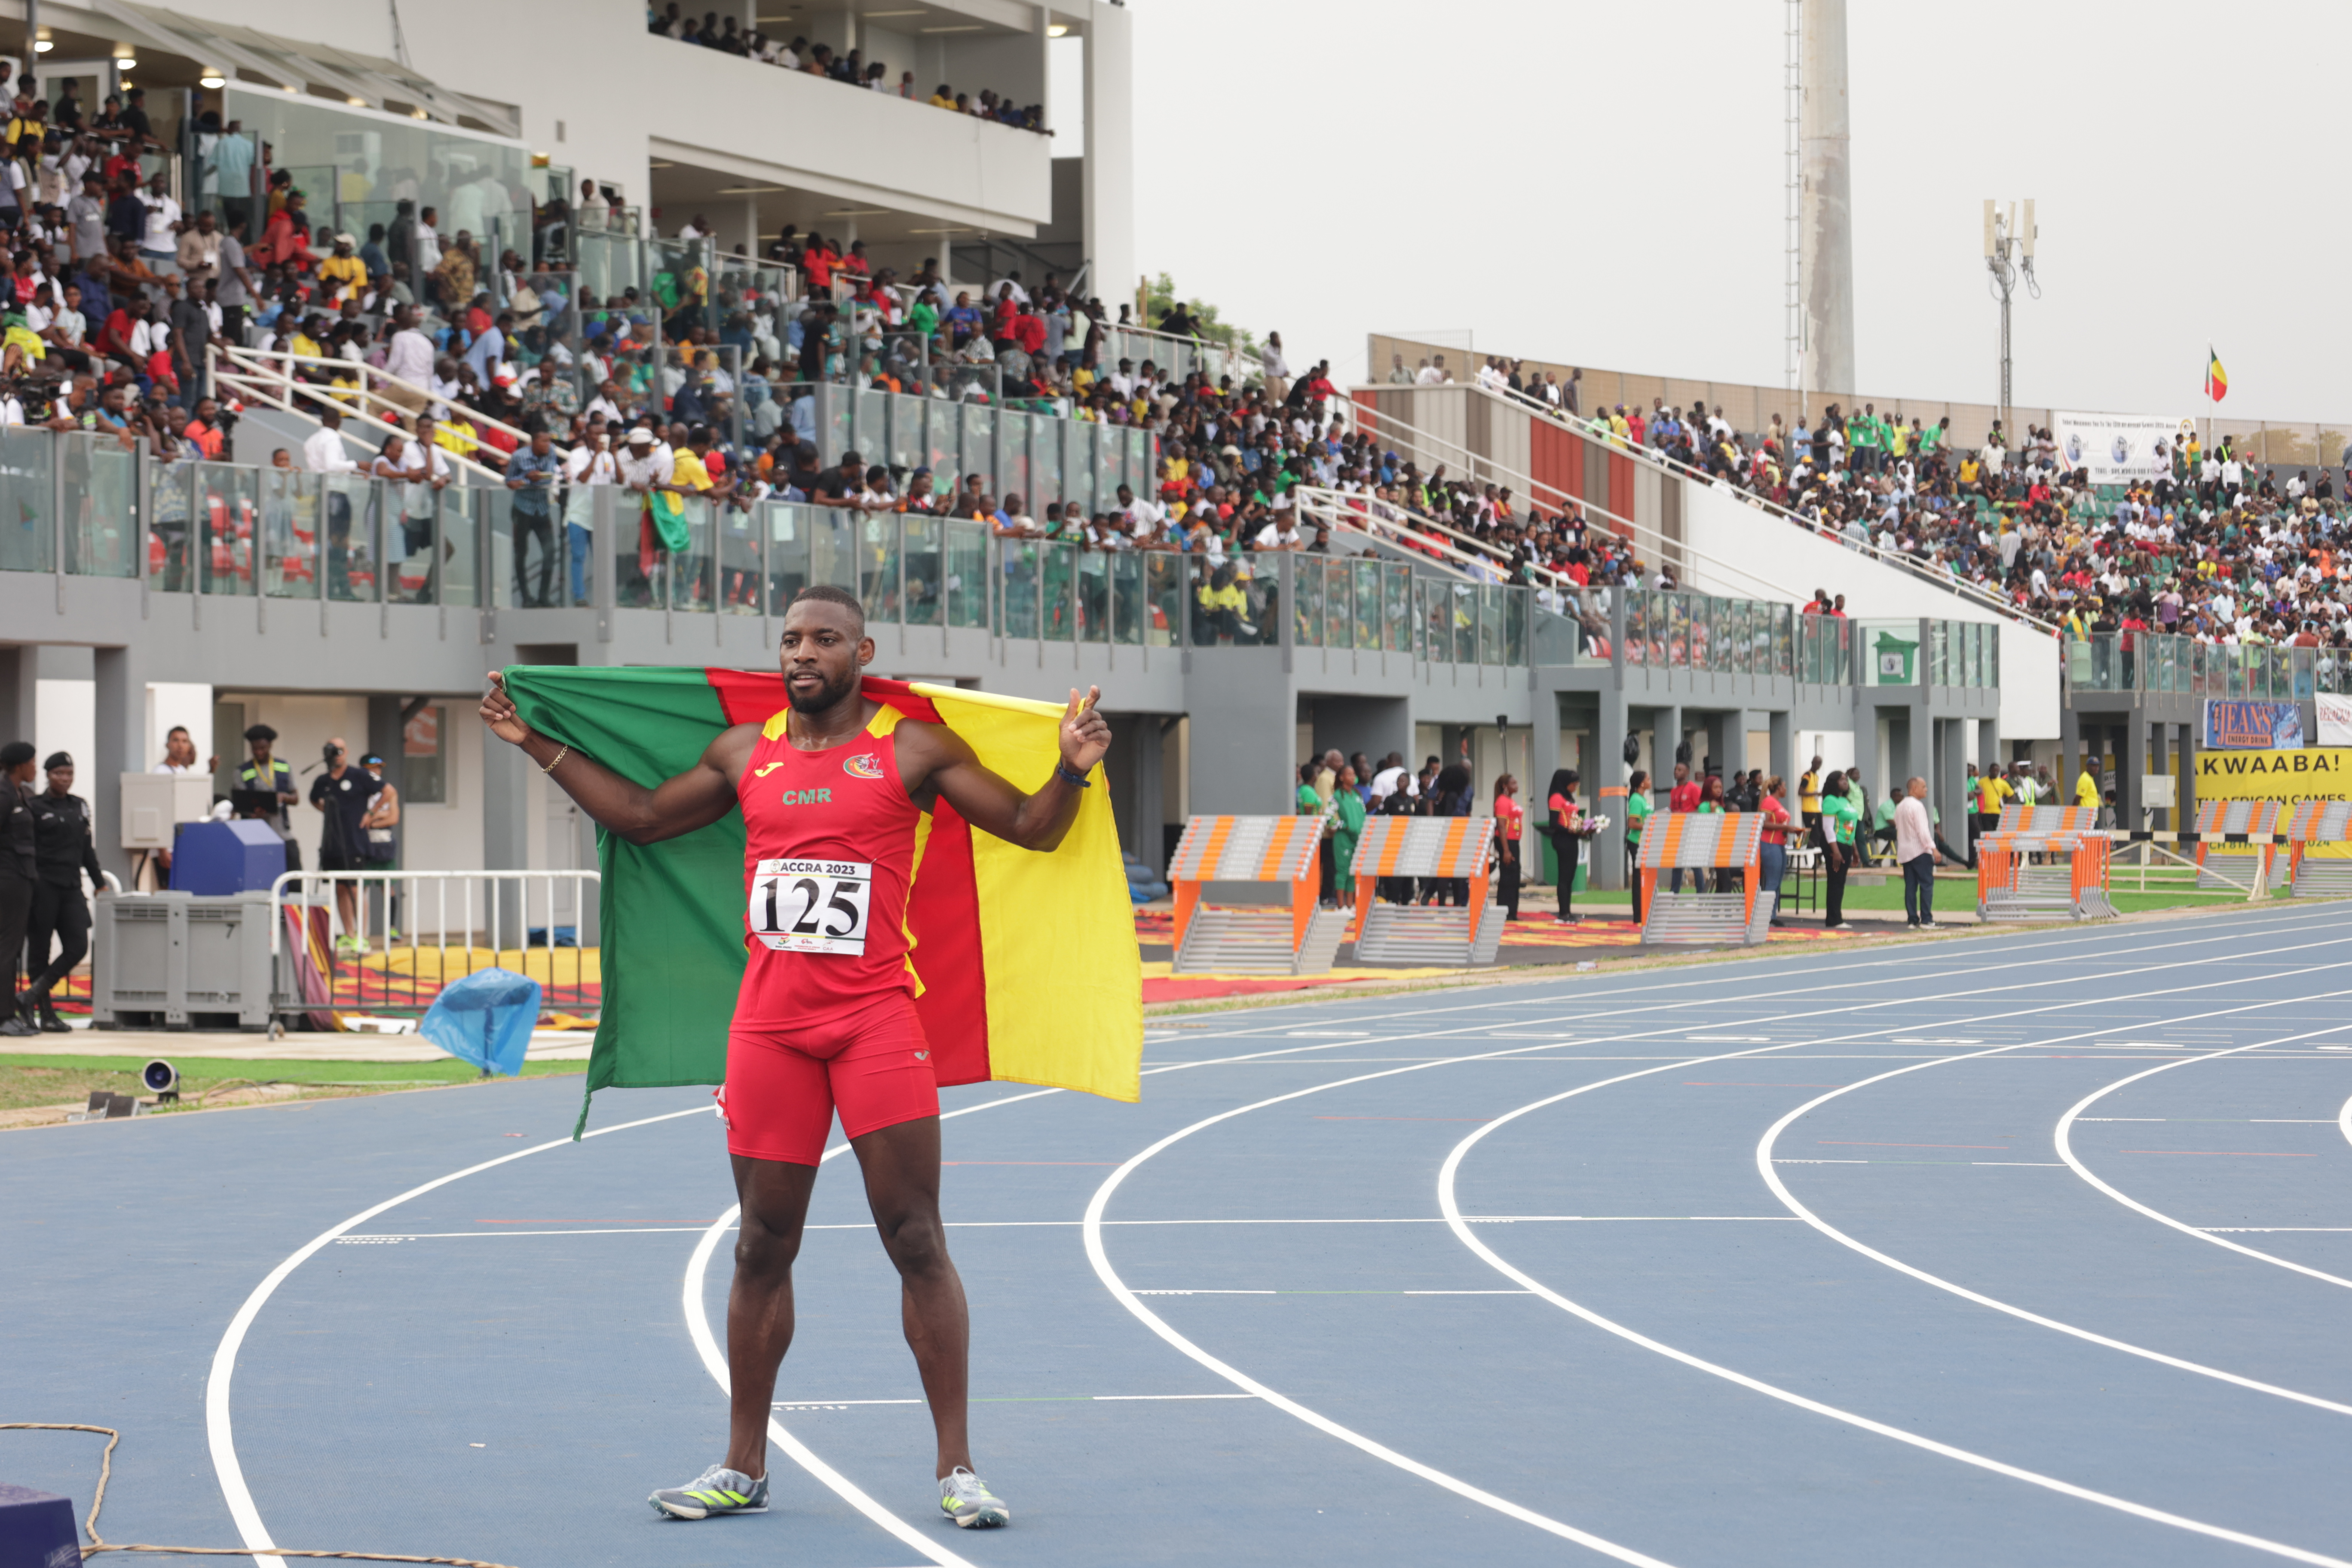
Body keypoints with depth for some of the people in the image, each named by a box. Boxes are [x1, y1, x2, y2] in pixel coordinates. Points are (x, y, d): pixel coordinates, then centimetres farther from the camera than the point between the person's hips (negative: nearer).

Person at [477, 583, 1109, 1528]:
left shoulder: (911, 749, 1)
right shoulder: (745, 754, 13)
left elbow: (1031, 829, 1)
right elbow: (640, 818, 26)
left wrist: (1073, 770, -19)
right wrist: (538, 745, 24)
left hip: (877, 1019, -4)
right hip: (769, 1024, 4)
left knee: (917, 1243, -5)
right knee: (762, 1249, 9)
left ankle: (956, 1467, -1)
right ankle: (743, 1467, 18)